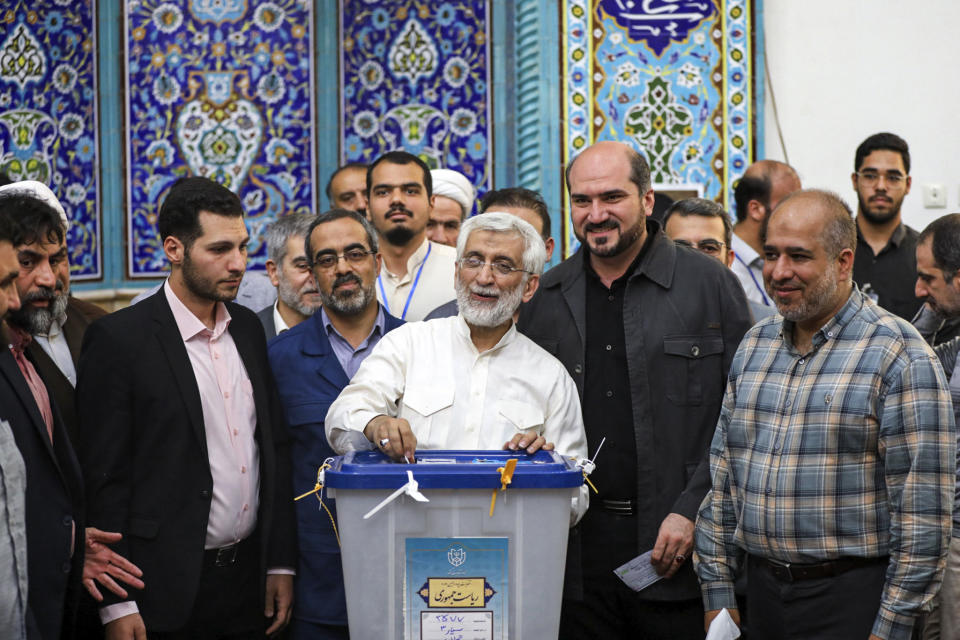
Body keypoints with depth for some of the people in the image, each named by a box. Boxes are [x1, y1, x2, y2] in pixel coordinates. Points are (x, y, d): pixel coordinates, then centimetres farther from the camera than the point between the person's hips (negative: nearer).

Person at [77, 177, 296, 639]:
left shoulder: (248, 328, 9)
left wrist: (280, 563, 9)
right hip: (169, 593, -5)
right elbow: (104, 477, -11)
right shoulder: (117, 339, -10)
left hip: (249, 579, 6)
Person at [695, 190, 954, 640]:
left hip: (852, 600, -6)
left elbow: (924, 510, -13)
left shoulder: (898, 355, -10)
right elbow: (722, 478, 13)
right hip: (761, 593, 6)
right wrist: (717, 594, 9)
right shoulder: (754, 346, 10)